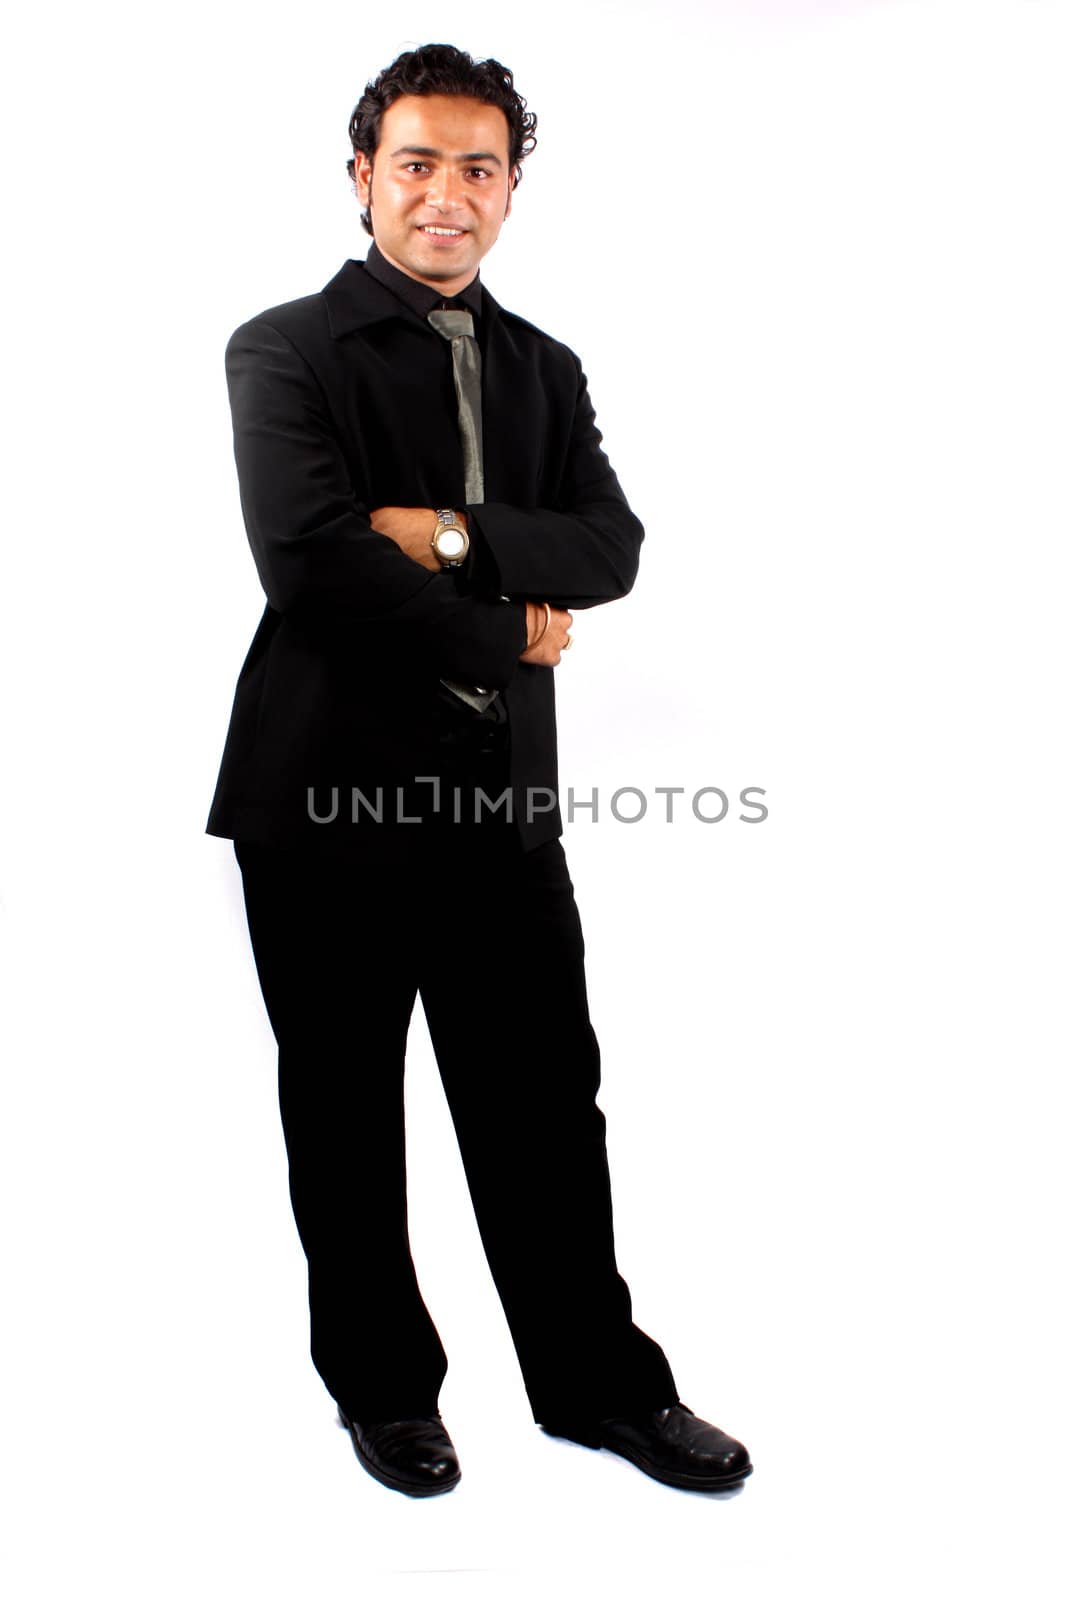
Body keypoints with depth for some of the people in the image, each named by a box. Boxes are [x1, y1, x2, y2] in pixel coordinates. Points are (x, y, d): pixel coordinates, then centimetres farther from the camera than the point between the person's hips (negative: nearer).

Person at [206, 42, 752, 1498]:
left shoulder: (544, 370, 14)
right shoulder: (285, 352, -3)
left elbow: (613, 547, 0)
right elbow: (308, 560, -19)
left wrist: (454, 532, -16)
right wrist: (507, 633, -11)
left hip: (505, 799, 4)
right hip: (332, 793, -4)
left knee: (545, 1102, 10)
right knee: (345, 1116, 11)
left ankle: (598, 1381, 28)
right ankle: (384, 1389, 31)